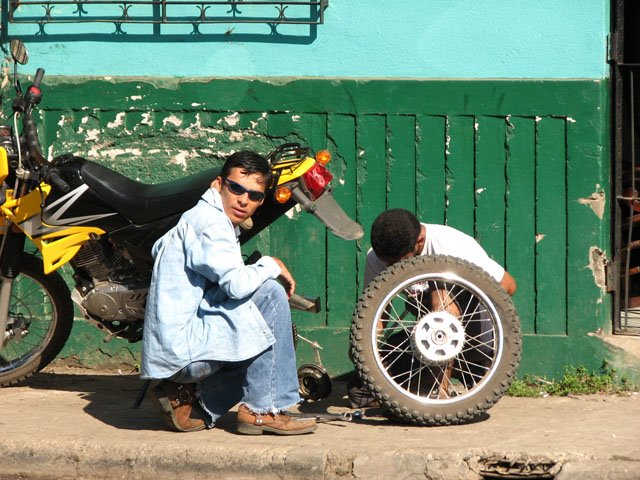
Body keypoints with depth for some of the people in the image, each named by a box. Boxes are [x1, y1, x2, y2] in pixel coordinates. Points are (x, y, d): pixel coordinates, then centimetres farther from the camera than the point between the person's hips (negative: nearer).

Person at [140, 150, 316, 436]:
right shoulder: (209, 222, -14)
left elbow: (160, 247, 37)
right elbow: (237, 283, -28)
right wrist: (271, 265, -6)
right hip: (182, 346, -10)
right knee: (270, 295, -18)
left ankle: (186, 398, 12)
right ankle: (261, 410, -12)